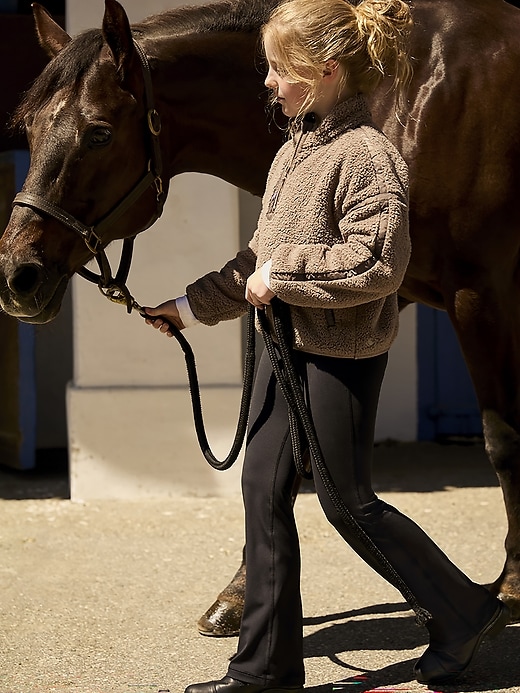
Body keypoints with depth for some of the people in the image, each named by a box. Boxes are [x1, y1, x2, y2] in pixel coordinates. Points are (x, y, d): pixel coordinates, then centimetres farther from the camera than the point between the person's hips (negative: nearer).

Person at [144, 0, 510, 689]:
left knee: (346, 500, 1)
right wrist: (193, 305, 17)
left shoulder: (365, 153, -17)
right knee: (264, 489, 7)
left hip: (342, 353, -9)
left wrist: (283, 273, -21)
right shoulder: (294, 151, 11)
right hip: (286, 344, 9)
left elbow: (379, 261, -26)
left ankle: (464, 611, 20)